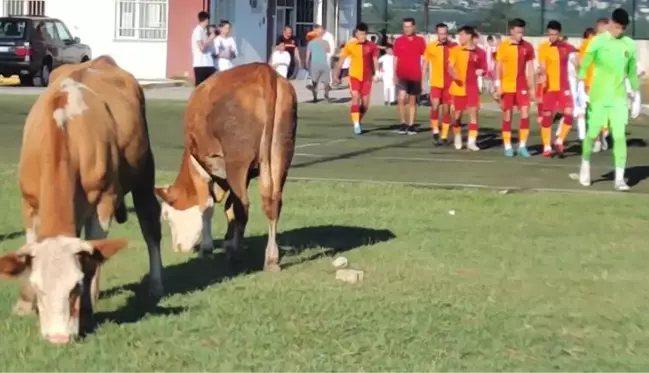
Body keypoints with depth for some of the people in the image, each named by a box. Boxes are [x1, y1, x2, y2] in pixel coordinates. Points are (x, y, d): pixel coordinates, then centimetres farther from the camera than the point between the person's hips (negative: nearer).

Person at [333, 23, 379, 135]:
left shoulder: (371, 46, -3)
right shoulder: (350, 45, -3)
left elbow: (375, 60, -2)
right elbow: (341, 60, 3)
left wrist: (376, 73, -19)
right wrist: (336, 75, 2)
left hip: (367, 77, 2)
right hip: (354, 76, -2)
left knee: (365, 103, 6)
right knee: (355, 98, -17)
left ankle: (359, 122, 29)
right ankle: (356, 125, -18)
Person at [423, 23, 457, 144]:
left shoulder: (454, 47, -3)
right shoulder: (430, 47, -2)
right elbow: (425, 64, 5)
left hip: (449, 83, 0)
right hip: (436, 83, 0)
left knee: (446, 109, 4)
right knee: (435, 106, -15)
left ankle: (444, 136, 12)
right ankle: (435, 131, 2)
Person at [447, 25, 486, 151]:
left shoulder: (480, 52, -1)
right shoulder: (456, 50, 1)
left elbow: (483, 69, 8)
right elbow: (450, 67, -1)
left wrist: (480, 71, -15)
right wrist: (454, 75, -21)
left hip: (472, 88, -1)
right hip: (458, 87, 1)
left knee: (473, 113, -10)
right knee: (457, 115, 9)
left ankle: (471, 141, -8)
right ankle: (457, 139, 29)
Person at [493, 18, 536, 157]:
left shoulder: (528, 47, 2)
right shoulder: (503, 46, -4)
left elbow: (530, 69, 7)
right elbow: (498, 67, -1)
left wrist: (532, 88, 6)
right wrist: (498, 86, -7)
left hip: (522, 87, 1)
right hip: (507, 87, -1)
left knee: (525, 114, -8)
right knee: (507, 116, 3)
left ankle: (522, 146, 0)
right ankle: (508, 147, 11)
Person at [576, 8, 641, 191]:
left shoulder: (630, 45, 5)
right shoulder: (598, 41, -5)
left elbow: (632, 73, 14)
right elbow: (584, 65, -5)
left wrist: (637, 98, 14)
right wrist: (581, 89, -16)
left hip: (619, 97, 2)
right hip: (598, 96, -2)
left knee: (619, 136, -8)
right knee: (592, 134, 5)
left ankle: (619, 178, -7)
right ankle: (585, 164, 32)